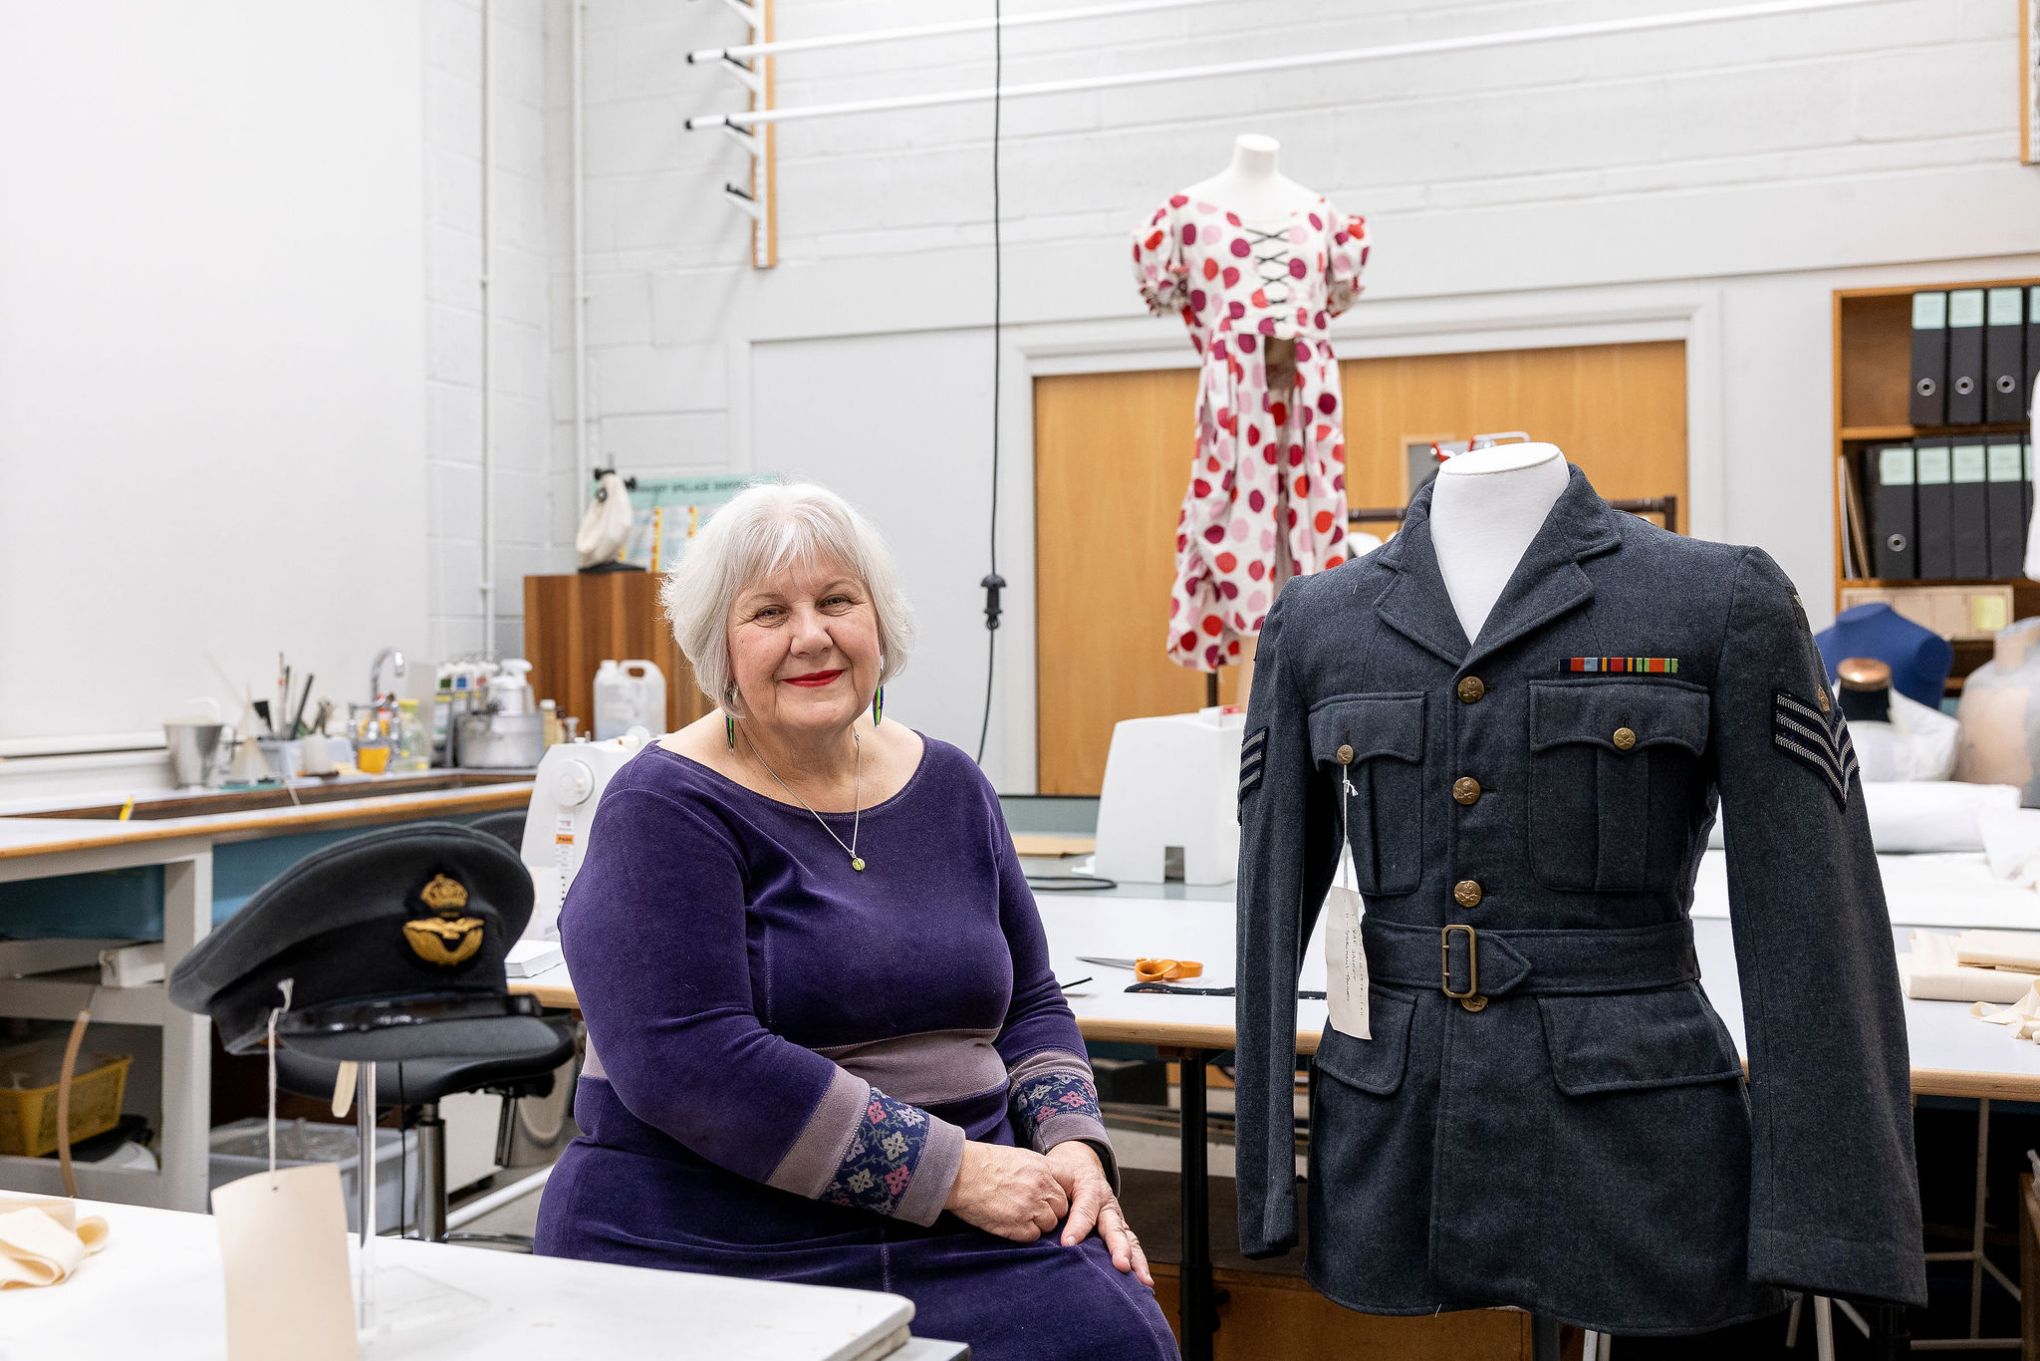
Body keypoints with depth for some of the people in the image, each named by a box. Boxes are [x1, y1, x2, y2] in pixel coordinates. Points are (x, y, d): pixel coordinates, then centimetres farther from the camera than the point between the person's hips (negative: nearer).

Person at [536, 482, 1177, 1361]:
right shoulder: (665, 810, -7)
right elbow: (688, 1064, -18)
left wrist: (1073, 1148, -2)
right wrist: (955, 1169, -17)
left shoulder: (950, 786, 11)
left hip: (967, 1231, 5)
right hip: (716, 1247, -4)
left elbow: (1026, 1004, 18)